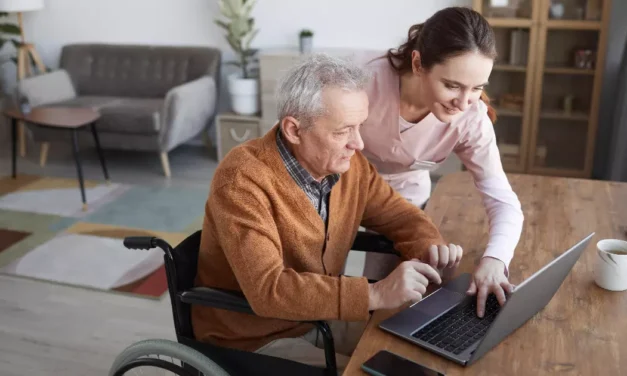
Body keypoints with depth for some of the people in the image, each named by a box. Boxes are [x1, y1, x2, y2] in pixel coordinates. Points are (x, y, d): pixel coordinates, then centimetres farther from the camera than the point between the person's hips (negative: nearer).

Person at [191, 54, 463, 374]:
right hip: (254, 340, -6)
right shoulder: (243, 179, -27)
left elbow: (399, 215, 6)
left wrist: (428, 248, -16)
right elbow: (267, 289, -35)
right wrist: (376, 295, -38)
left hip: (322, 319, 6)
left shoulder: (347, 162, -7)